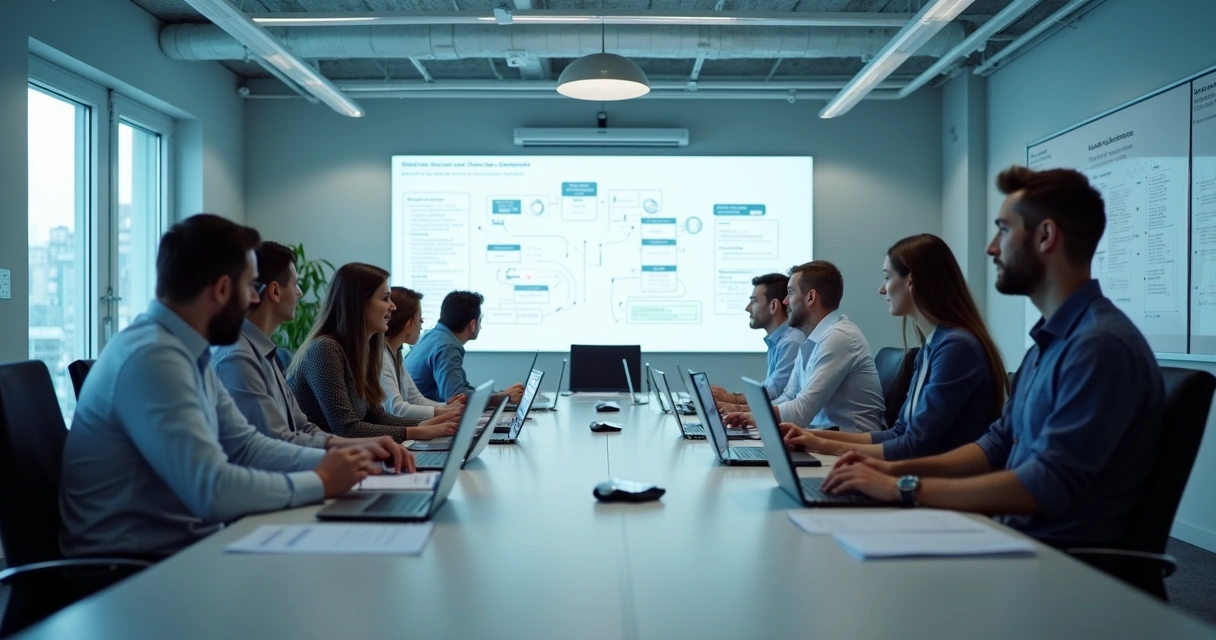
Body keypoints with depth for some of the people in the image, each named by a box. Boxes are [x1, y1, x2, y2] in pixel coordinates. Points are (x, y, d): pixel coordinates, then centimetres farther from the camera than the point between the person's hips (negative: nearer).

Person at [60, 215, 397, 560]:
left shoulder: (184, 351, 7)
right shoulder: (152, 357, -23)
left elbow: (245, 445, 12)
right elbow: (213, 490, -29)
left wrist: (334, 460, 0)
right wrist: (321, 482, -17)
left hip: (178, 546, 8)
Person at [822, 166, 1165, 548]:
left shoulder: (1103, 344, -20)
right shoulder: (1051, 339, 13)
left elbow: (1047, 485, -26)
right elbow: (1001, 444, 17)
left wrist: (905, 488, -22)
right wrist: (897, 469, 4)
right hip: (1019, 539, 8)